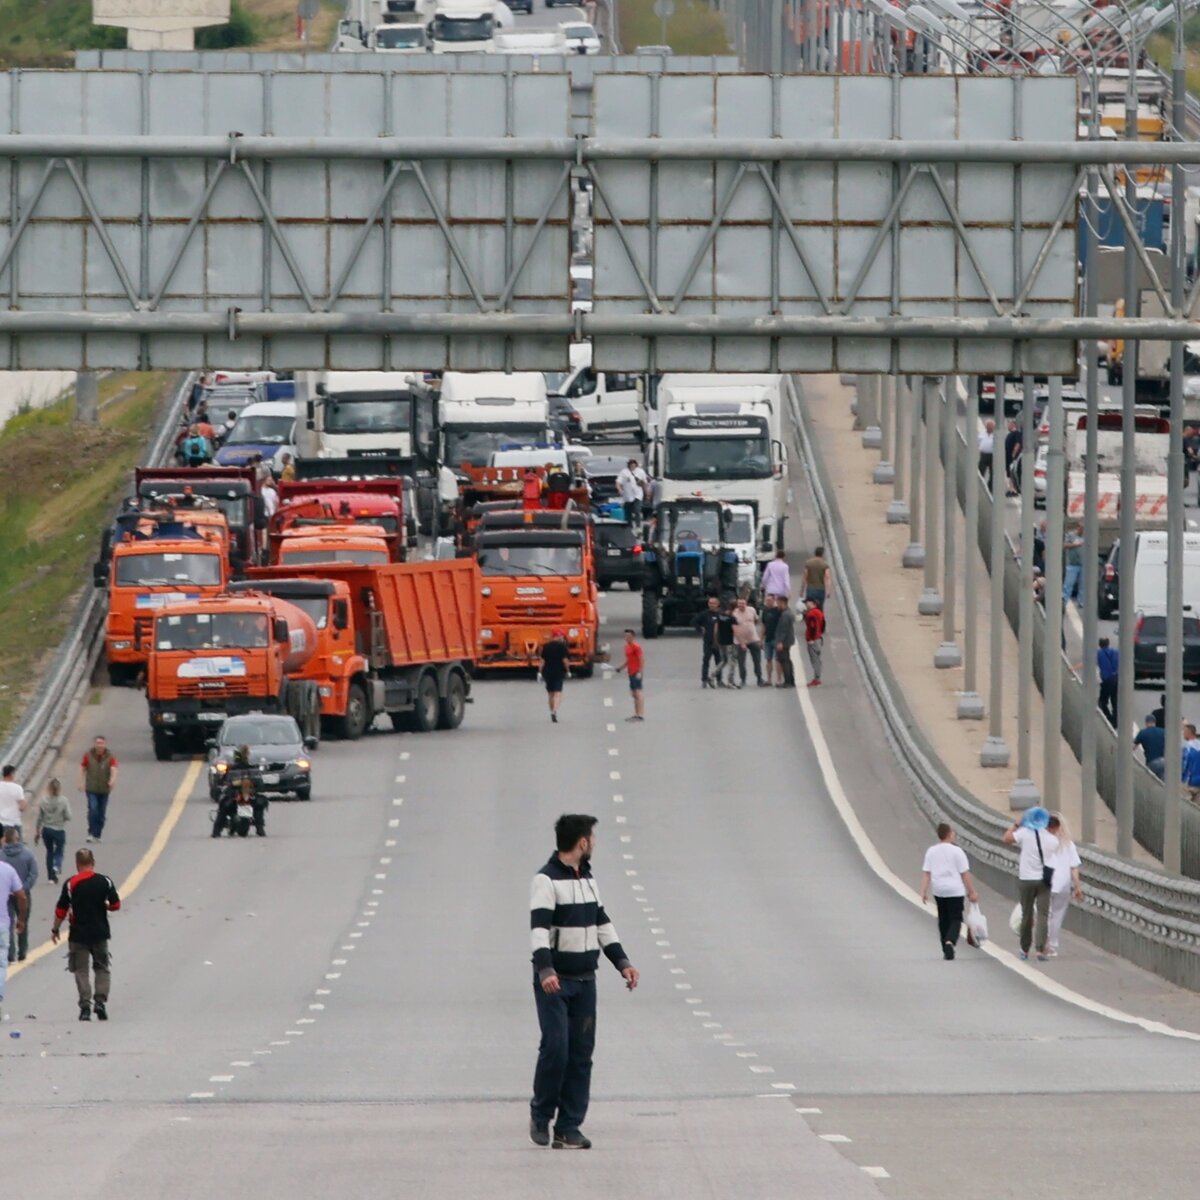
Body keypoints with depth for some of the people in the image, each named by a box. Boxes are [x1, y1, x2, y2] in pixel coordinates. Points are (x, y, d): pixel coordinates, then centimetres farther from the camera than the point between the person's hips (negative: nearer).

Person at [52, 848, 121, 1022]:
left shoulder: (70, 884, -8)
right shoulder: (105, 882, -3)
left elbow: (61, 911, -6)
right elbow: (115, 906, 1)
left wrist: (55, 930, 8)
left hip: (78, 934, -1)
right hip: (100, 934, 1)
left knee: (81, 970, 6)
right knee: (103, 968, 15)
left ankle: (85, 1006, 0)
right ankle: (100, 1000, 0)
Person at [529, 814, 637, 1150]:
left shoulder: (587, 880, 15)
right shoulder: (546, 880, -11)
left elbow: (602, 924, 23)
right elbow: (539, 927, -22)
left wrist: (622, 962, 14)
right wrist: (545, 970, -35)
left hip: (585, 981, 7)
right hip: (555, 980, -7)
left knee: (581, 1053, 3)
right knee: (556, 1047, -13)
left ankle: (568, 1127, 6)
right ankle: (541, 1113, 7)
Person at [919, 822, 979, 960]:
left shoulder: (931, 851, 2)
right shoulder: (956, 851, -10)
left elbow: (926, 873, -1)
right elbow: (965, 874, -9)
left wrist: (924, 892, 1)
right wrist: (972, 892, -4)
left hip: (938, 891, 4)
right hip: (955, 891, -4)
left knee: (943, 920, 15)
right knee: (955, 919, -1)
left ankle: (946, 950, 18)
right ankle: (950, 941, -26)